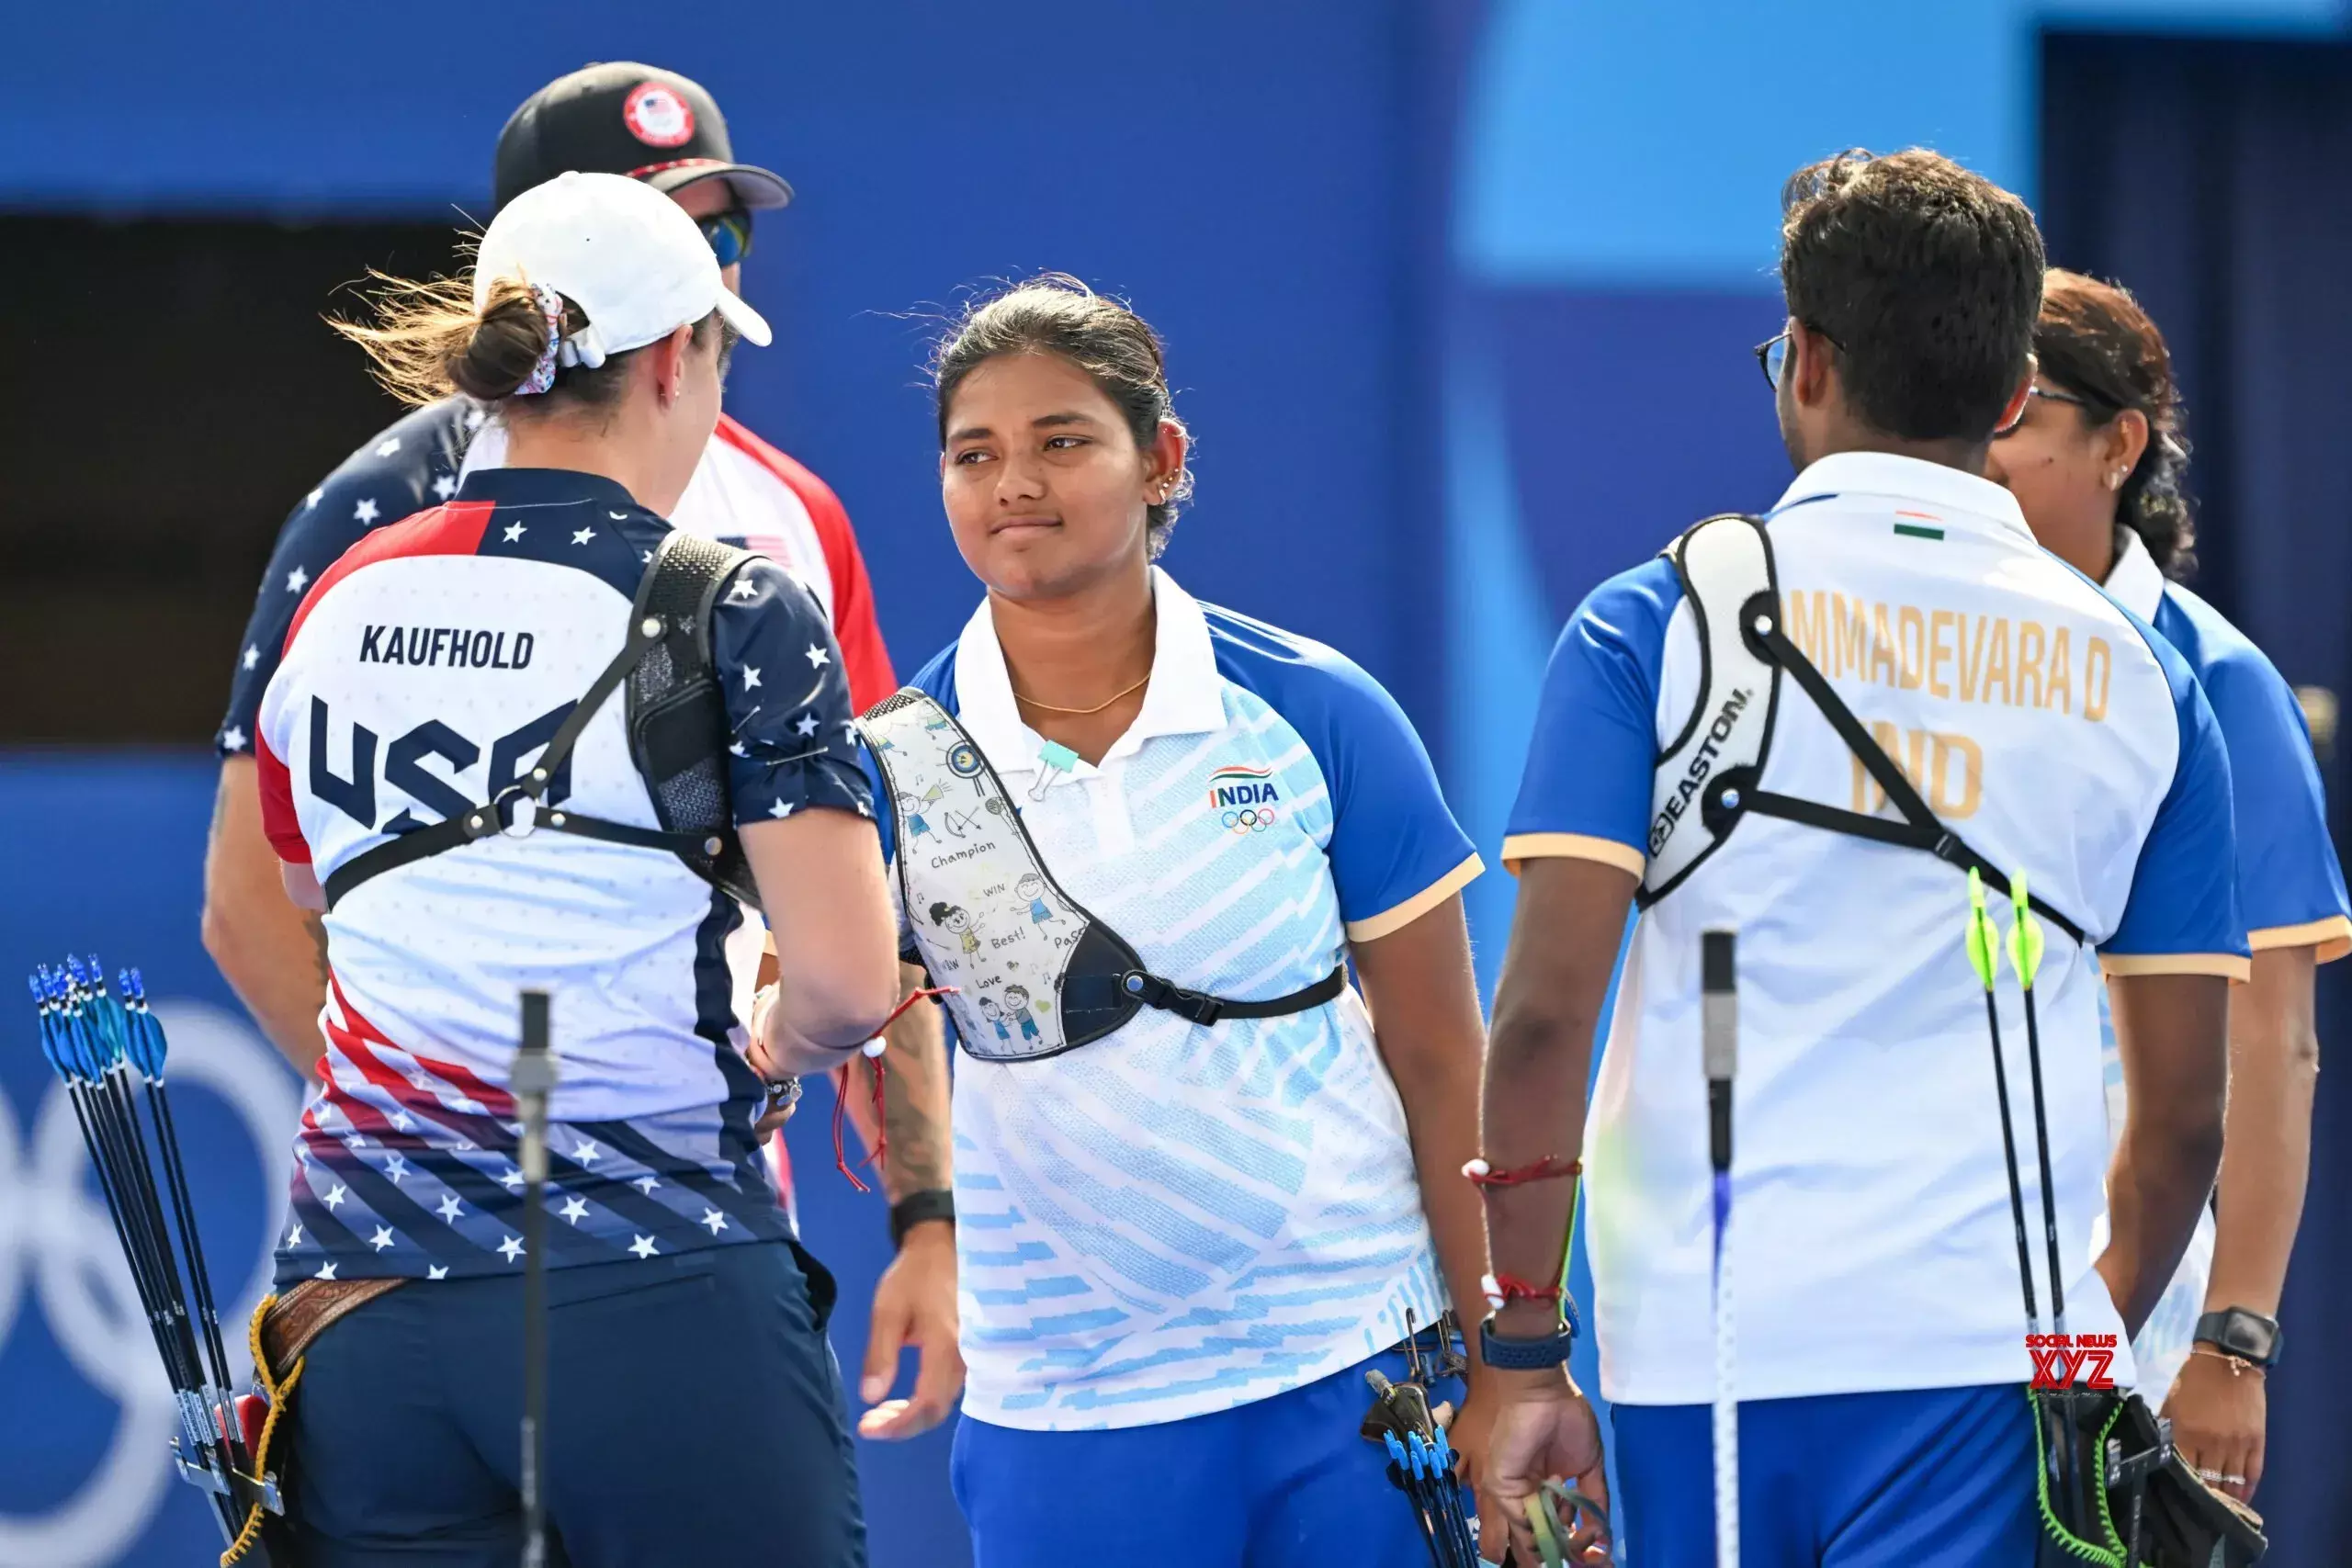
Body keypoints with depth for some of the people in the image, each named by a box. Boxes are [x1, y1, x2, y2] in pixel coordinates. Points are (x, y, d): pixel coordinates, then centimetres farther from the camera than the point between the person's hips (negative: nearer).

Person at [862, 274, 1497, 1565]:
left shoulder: (1316, 715, -3)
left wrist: (1494, 1375, -1)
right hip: (1057, 1400, 1)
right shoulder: (902, 760, -2)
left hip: (1351, 1371, -1)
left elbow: (1441, 1065, 1)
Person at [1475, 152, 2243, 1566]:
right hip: (1988, 1346, 0)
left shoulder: (1656, 624, 2)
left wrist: (1523, 1354, 0)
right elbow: (2187, 1115, 10)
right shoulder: (2138, 682, 9)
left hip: (1698, 1341, 0)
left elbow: (1543, 1013, -6)